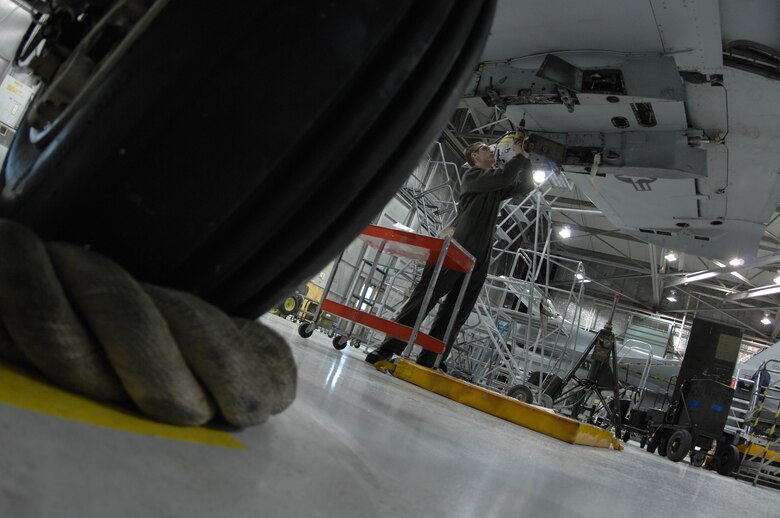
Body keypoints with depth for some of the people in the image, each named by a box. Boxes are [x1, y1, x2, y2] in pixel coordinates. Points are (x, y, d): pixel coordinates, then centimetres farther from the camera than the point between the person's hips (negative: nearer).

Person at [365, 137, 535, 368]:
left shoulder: (496, 187, 28)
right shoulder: (472, 175, 6)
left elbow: (526, 186, 33)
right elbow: (503, 175, -11)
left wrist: (525, 158, 21)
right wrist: (519, 155, 4)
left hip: (480, 256, 7)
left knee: (455, 312, -3)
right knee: (424, 297, -12)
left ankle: (427, 362, -5)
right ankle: (388, 349, -12)